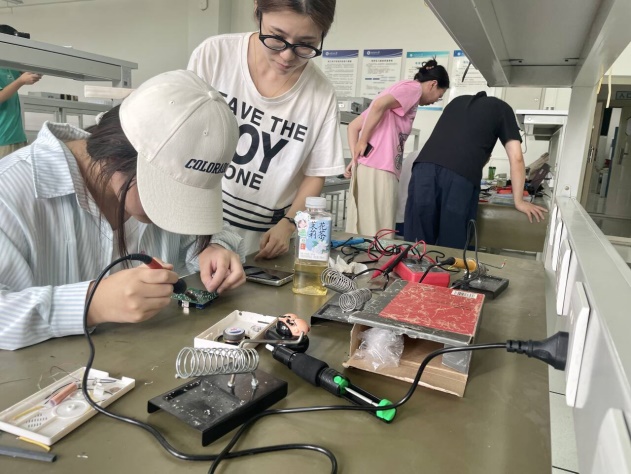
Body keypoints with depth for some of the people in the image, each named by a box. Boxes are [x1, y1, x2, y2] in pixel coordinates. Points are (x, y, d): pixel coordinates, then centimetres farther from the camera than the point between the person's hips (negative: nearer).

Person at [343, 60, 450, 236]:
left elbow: (353, 126, 21)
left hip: (365, 168, 9)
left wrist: (355, 158, 9)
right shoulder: (413, 87, 2)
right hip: (379, 170, -9)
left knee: (361, 235, 9)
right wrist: (363, 142, -10)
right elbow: (379, 104, -19)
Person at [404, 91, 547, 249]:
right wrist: (519, 201, 22)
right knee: (451, 246, 3)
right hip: (461, 176, -3)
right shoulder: (502, 109, 24)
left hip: (424, 168, 4)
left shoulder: (457, 101, 36)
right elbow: (516, 158, 17)